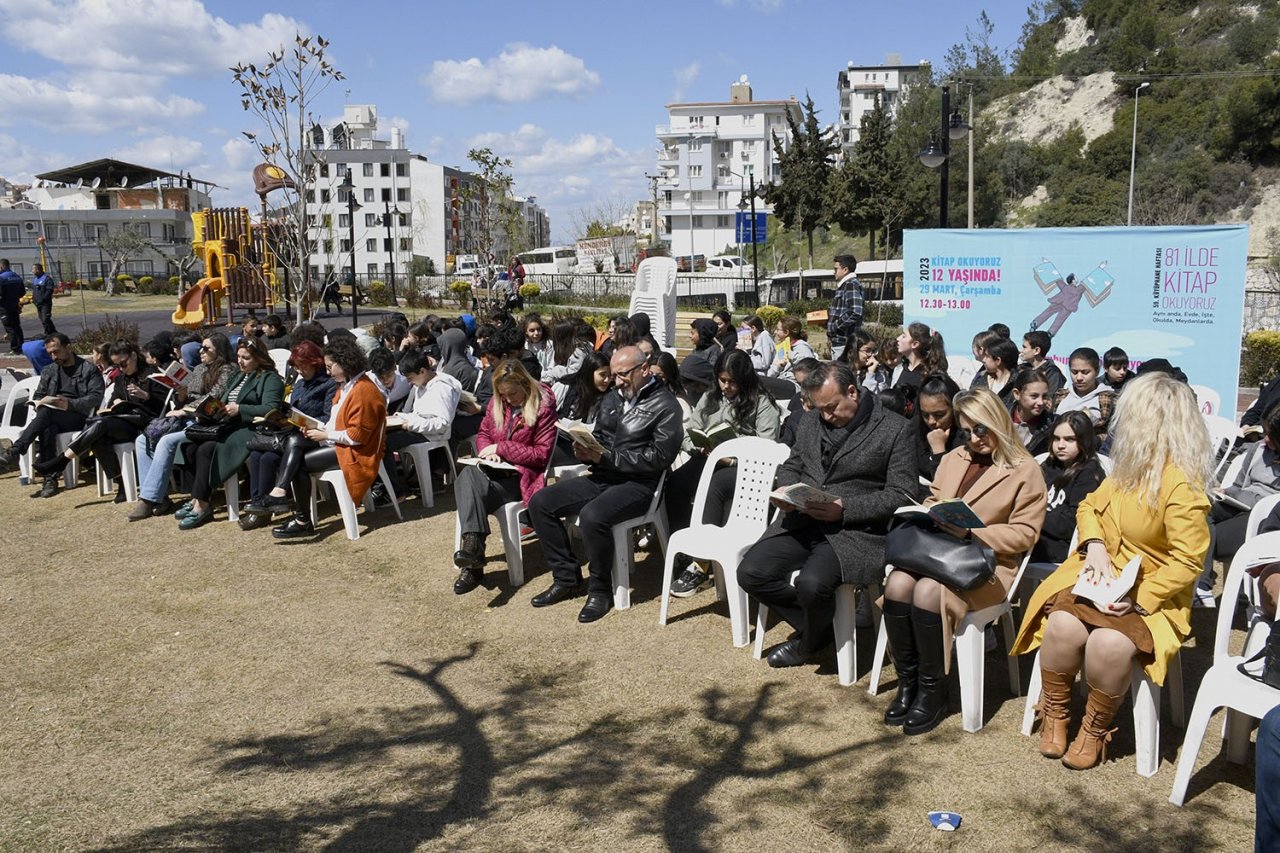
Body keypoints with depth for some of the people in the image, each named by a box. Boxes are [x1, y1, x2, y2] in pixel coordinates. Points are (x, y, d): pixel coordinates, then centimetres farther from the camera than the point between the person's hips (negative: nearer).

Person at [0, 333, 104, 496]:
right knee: (47, 430, -33)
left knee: (46, 412, -36)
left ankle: (14, 451, -41)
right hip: (52, 418, 4)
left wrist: (70, 404, -21)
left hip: (78, 417, -4)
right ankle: (50, 479, -37)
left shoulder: (89, 370, 7)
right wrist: (41, 401, -4)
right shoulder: (48, 372, 25)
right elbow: (37, 397, 22)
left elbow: (96, 397, -6)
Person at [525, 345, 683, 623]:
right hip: (601, 478, 8)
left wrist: (607, 457, -19)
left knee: (592, 516, -34)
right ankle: (566, 577, 5)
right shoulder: (612, 398, 15)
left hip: (638, 483, -8)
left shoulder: (665, 405, -7)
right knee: (540, 503, -5)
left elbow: (660, 456, -17)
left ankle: (600, 589, -11)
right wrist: (585, 450, -3)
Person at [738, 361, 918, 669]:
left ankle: (809, 642, 5)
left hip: (855, 531, -5)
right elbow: (791, 466, 23)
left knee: (812, 584, -31)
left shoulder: (896, 430, -3)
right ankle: (813, 623, 9)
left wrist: (845, 508, -18)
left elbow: (900, 494, -7)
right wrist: (786, 491, -2)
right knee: (750, 573, -15)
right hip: (801, 522, 6)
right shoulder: (810, 421, 13)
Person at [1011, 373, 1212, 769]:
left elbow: (1187, 562, -16)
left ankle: (1095, 729, -4)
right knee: (1064, 626, -25)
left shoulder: (1183, 486, -15)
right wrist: (1094, 545, -4)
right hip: (1101, 577, 5)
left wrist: (1137, 600, -24)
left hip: (1150, 597, -5)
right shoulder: (1127, 466, 8)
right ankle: (1054, 714, -1)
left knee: (1109, 644, -33)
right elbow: (1089, 507, 17)